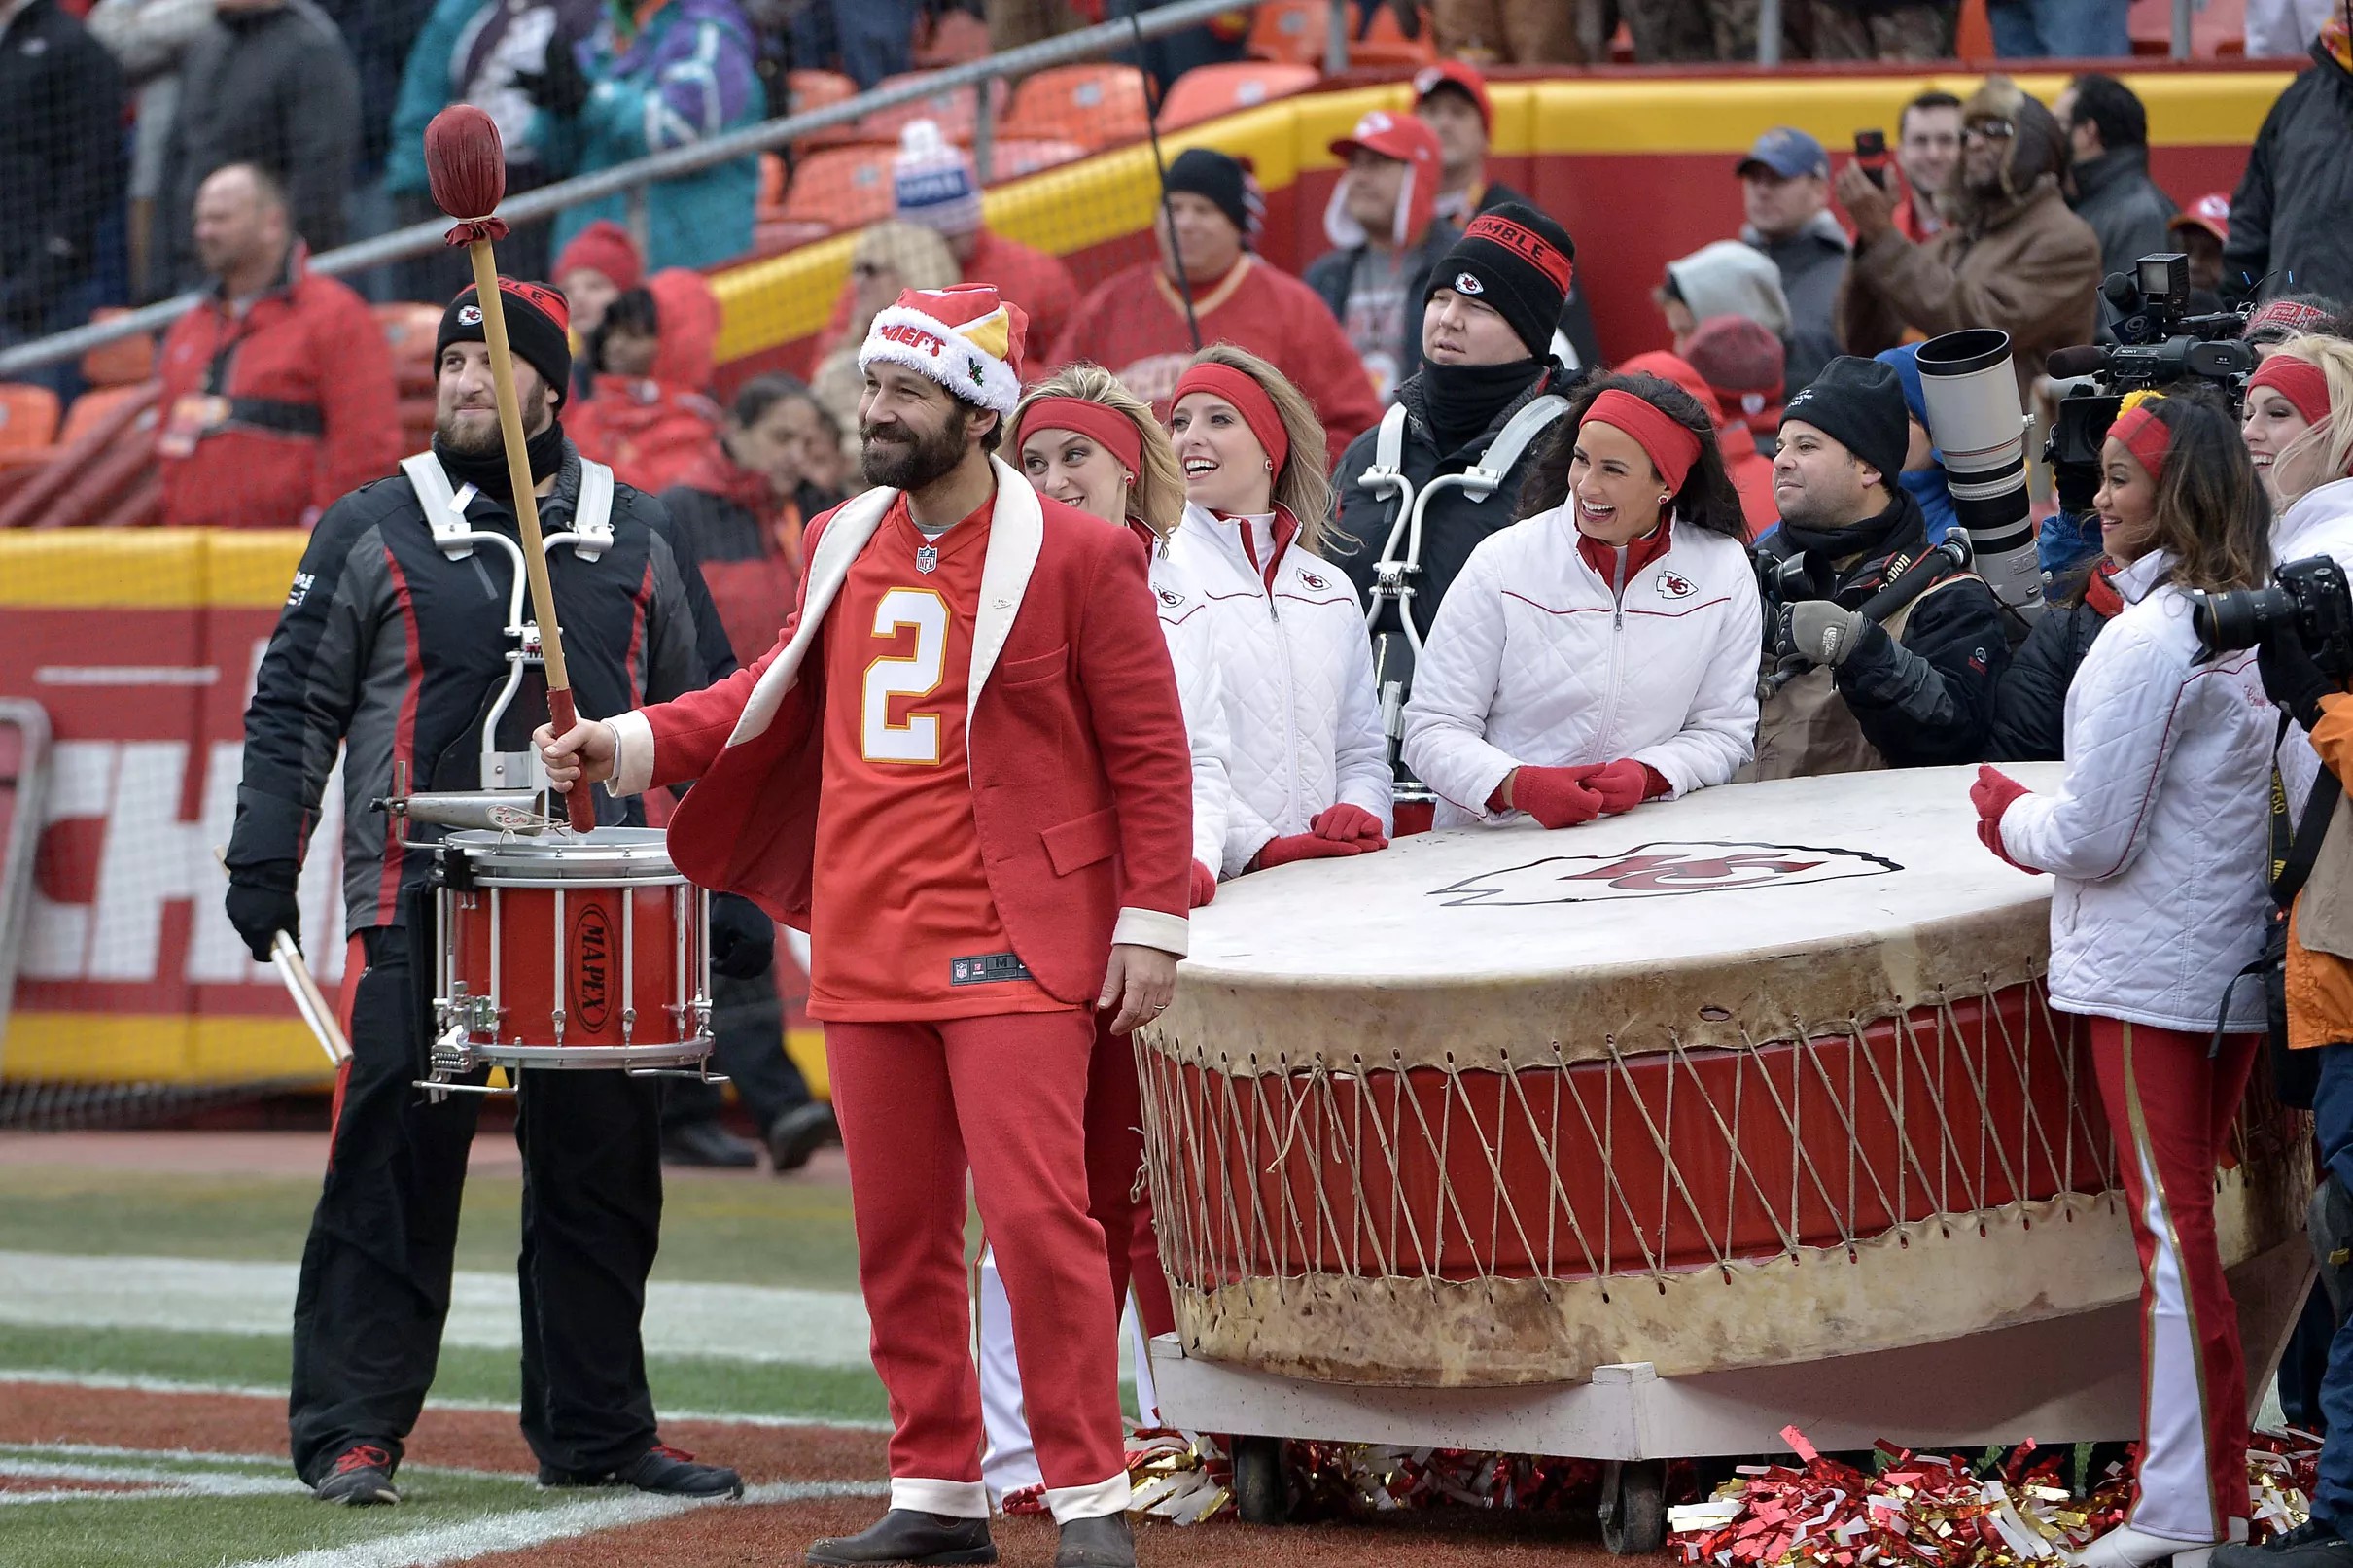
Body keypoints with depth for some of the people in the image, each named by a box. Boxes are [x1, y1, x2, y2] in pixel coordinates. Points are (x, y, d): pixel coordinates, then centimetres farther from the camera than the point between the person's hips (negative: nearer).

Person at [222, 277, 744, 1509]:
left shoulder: (636, 539, 13)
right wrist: (263, 856, -7)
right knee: (393, 1163, -6)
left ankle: (596, 1429, 16)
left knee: (603, 1173, 6)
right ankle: (350, 1431, -2)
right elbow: (294, 703, 4)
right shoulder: (373, 530, 6)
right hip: (420, 903, -3)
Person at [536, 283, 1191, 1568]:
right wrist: (629, 746, 6)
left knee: (1036, 1211, -12)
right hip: (867, 947, 6)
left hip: (1014, 947, -6)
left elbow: (1149, 752, -4)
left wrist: (1150, 923, -8)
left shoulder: (1075, 556, -6)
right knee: (898, 1231, 9)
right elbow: (778, 692, 20)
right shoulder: (841, 544, 12)